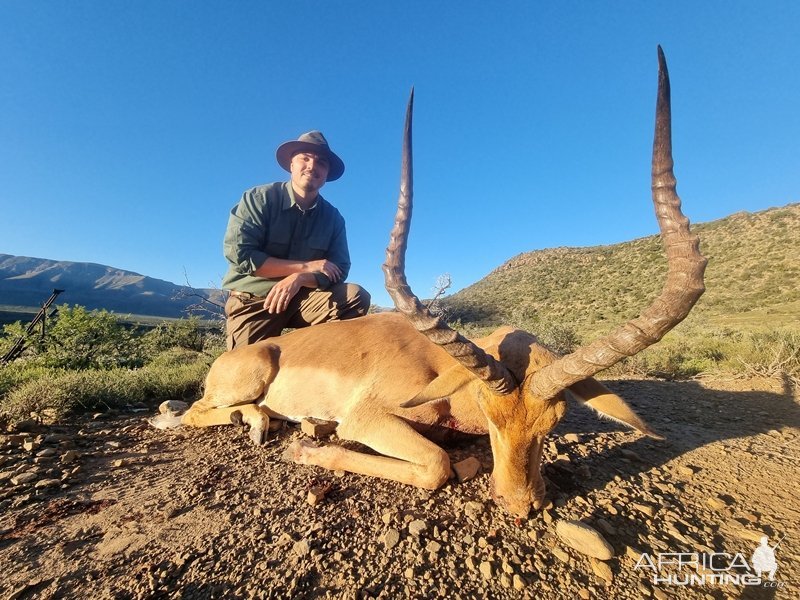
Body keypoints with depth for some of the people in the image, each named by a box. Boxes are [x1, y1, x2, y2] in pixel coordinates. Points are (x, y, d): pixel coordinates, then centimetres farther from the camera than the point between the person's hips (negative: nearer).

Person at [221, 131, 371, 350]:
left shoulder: (333, 217, 1)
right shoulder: (259, 198, -6)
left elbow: (339, 270, -6)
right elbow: (238, 253, -17)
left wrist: (299, 279, -26)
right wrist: (306, 267, -18)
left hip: (303, 298, 3)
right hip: (253, 300, -2)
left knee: (356, 296, -19)